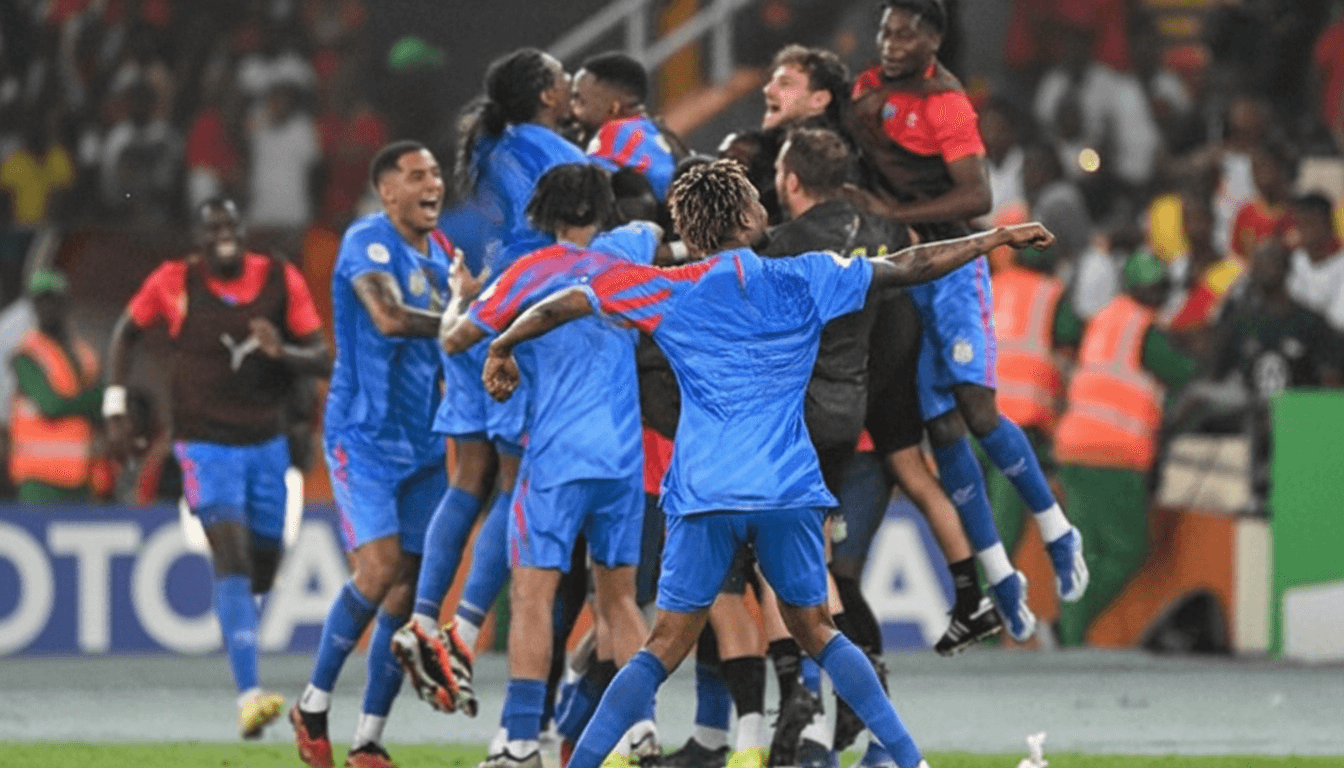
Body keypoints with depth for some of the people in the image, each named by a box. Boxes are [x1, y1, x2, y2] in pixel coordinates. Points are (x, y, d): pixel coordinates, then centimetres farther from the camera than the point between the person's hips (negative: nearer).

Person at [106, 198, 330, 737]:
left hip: (266, 444, 4)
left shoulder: (281, 281, -2)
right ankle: (249, 696, -28)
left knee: (263, 566, 11)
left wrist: (282, 352, -22)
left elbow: (322, 360, -1)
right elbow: (126, 333, 10)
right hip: (205, 445, -4)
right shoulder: (174, 283, -6)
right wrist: (116, 408, 3)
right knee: (231, 557, -20)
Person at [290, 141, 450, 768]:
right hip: (363, 434, -7)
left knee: (407, 590, 3)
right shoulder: (368, 242, -12)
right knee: (379, 569, -18)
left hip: (421, 443, 7)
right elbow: (390, 318, -28)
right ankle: (314, 704, 2)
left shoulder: (439, 252, 13)